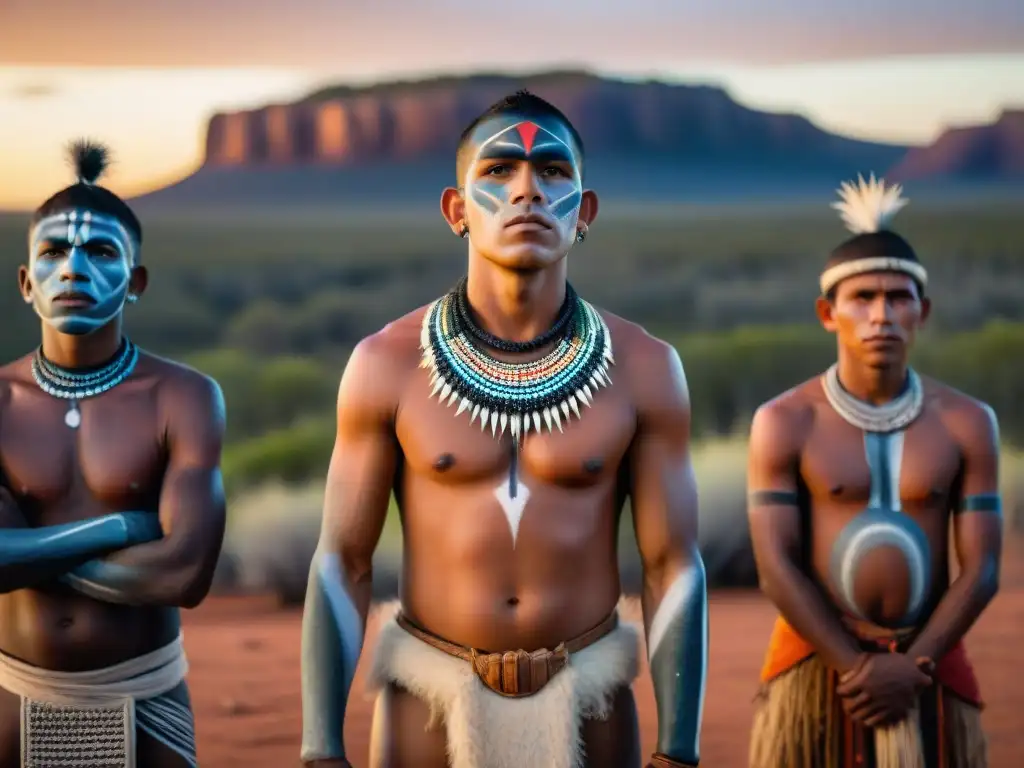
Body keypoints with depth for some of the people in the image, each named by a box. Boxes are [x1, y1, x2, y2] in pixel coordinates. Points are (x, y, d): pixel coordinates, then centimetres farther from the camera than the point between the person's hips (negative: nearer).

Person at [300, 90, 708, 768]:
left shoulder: (645, 369, -6)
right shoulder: (386, 364, -8)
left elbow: (674, 567, -3)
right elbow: (342, 566, -4)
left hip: (585, 704, 1)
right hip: (430, 699, 0)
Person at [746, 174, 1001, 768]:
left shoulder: (967, 423, 0)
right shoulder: (785, 423, -5)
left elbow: (982, 570, -3)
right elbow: (776, 567, -9)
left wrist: (912, 668, -15)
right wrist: (858, 669, -16)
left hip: (930, 668, 2)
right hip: (817, 666, -1)